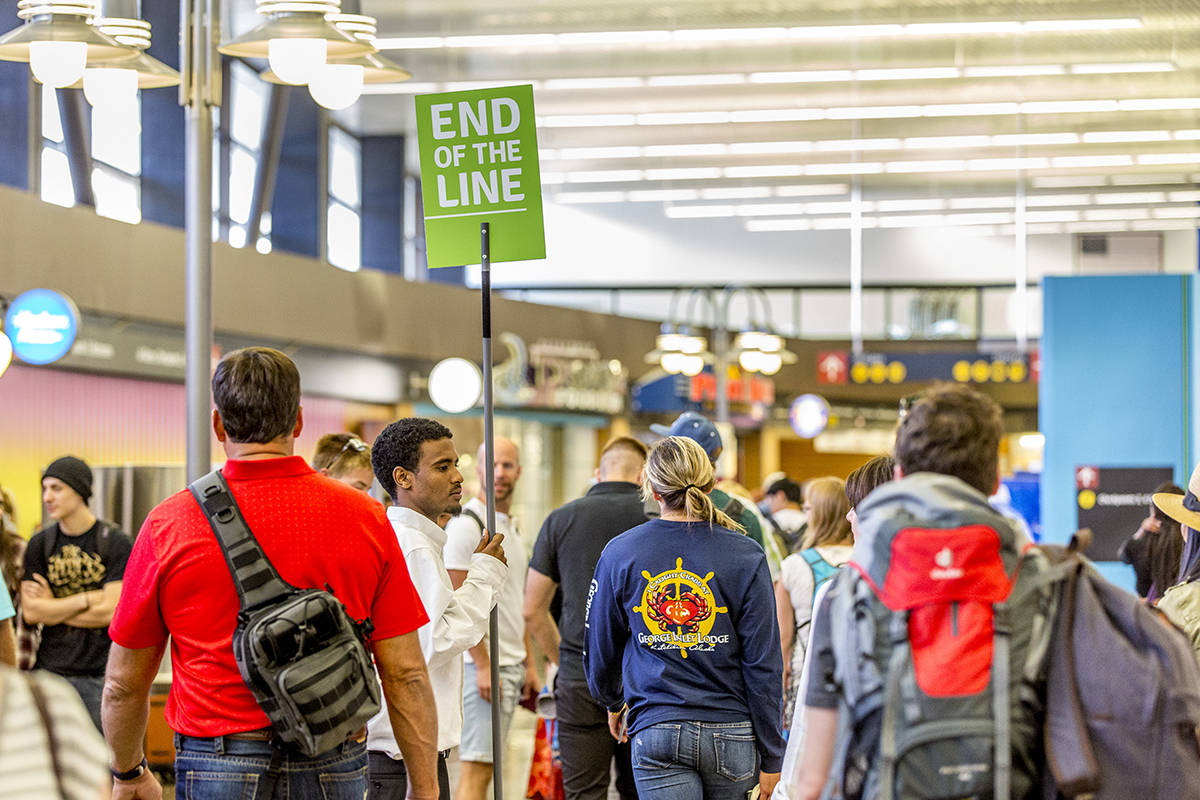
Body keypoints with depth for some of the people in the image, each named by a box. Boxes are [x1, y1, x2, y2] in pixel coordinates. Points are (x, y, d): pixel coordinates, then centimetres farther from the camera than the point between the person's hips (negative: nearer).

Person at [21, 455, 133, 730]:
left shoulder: (116, 543, -2)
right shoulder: (40, 544, 7)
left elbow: (109, 613, -10)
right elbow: (30, 612, -2)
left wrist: (53, 607, -2)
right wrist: (87, 599, -9)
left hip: (100, 674, -3)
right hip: (51, 671, 3)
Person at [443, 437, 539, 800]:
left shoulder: (512, 527, 17)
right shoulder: (466, 525, -11)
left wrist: (529, 664, 18)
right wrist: (483, 664, -19)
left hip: (512, 665, 9)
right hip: (484, 664, -9)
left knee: (484, 764, 9)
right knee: (476, 768, -11)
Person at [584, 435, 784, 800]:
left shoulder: (619, 554, 0)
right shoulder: (745, 557, -4)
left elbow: (599, 649, 11)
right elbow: (763, 664, -4)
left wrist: (613, 702, 32)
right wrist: (771, 756, 3)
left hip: (656, 730, -1)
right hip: (731, 733, 1)